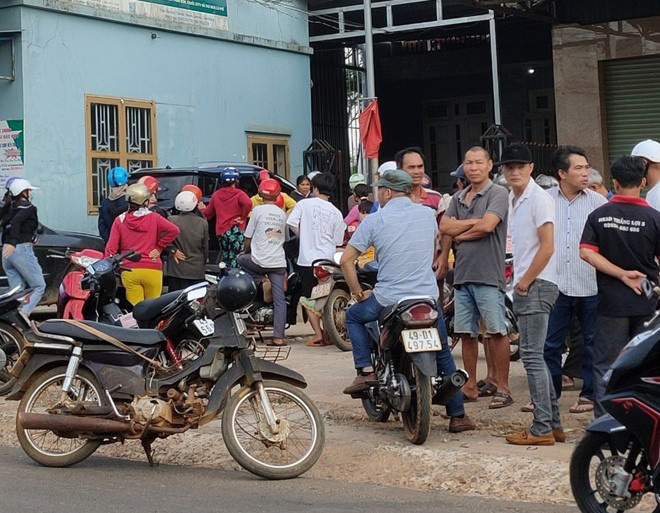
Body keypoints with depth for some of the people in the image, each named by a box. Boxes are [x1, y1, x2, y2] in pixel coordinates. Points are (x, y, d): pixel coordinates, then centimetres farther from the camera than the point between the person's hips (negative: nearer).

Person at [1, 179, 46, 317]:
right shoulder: (28, 207, -6)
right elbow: (16, 221, -23)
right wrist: (12, 242, -35)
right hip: (22, 249, -8)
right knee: (39, 287, -2)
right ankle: (22, 316, -21)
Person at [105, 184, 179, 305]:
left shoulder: (120, 220, 6)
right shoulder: (154, 218, 3)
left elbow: (111, 247, -1)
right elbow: (173, 230, -10)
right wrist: (159, 247, 1)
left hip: (129, 271, 1)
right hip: (152, 270, -1)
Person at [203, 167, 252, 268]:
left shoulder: (216, 195, 11)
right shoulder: (238, 194, -6)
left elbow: (207, 214, 18)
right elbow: (248, 203, -27)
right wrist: (243, 217, -13)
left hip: (221, 232, 5)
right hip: (235, 230, -5)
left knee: (227, 259, 16)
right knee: (236, 260, -5)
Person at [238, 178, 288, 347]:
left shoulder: (258, 210, -3)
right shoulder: (282, 214, 12)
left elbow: (248, 237, 1)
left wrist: (246, 253, 19)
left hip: (260, 260, -4)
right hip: (279, 261, 4)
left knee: (240, 259, 26)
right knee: (279, 298, 3)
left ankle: (260, 281, 7)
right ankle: (278, 336, -3)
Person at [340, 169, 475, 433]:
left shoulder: (374, 220, -6)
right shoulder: (428, 214, 5)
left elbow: (346, 260, -7)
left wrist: (358, 292, 5)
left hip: (387, 300, -3)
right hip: (428, 297, 3)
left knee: (353, 316, 25)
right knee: (444, 356, 16)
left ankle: (366, 370, 10)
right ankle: (458, 416, 17)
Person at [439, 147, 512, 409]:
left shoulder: (497, 194, -3)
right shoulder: (458, 198, 18)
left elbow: (487, 225, -16)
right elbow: (444, 226, 4)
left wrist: (460, 234, -1)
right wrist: (474, 222, -7)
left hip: (488, 275, -7)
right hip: (462, 274, 7)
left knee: (496, 332, -5)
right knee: (466, 333, 9)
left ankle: (502, 387, 1)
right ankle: (470, 386, 17)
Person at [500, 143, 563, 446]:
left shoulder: (538, 198, -12)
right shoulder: (513, 200, 16)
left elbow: (547, 246, -18)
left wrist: (525, 281, -13)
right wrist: (519, 283, 15)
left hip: (536, 285, -10)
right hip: (524, 286, 10)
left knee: (532, 356, -9)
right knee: (534, 356, 12)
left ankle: (542, 429, -5)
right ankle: (553, 423, 19)